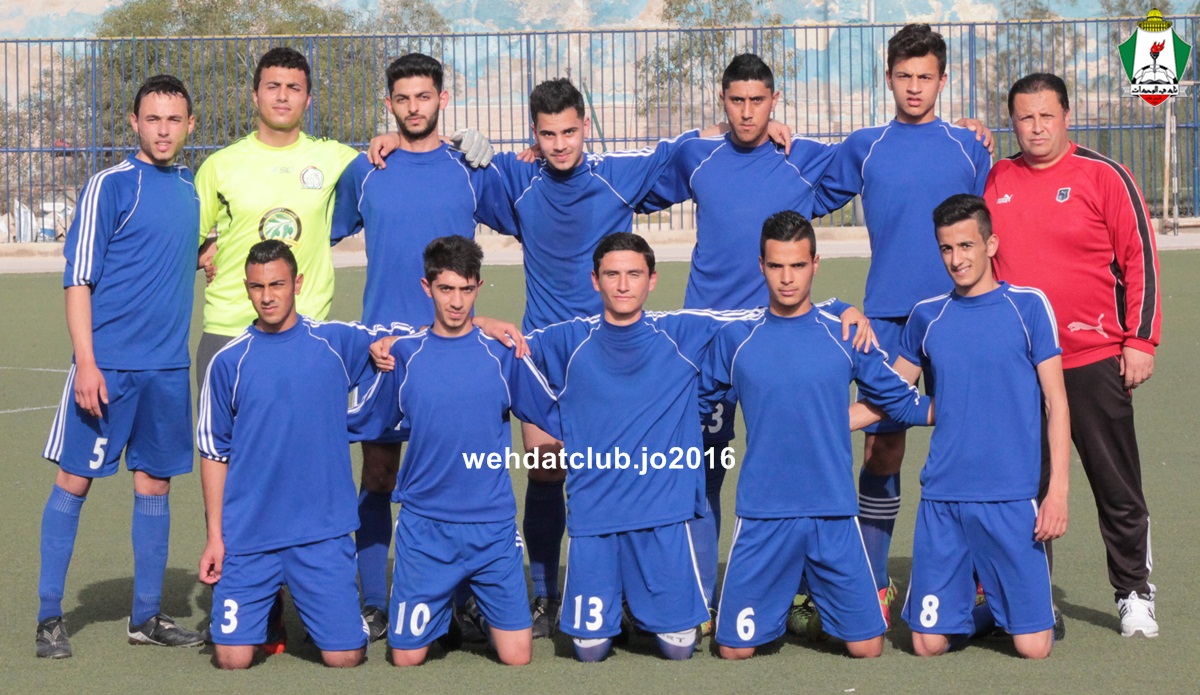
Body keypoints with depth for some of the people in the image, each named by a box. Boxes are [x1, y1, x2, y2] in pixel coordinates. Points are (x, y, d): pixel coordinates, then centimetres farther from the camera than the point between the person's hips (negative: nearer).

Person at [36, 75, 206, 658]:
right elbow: (78, 280, -9)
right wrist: (85, 362, -16)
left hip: (167, 368, 6)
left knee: (155, 483, 9)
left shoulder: (190, 187, 11)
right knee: (74, 480, -2)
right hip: (107, 365, -5)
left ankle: (146, 616, 17)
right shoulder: (109, 186, -7)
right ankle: (49, 617, 6)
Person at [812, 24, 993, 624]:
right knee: (882, 444, -2)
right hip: (886, 316, 0)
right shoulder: (863, 148, 8)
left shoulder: (969, 147, 9)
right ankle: (873, 585, 6)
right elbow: (810, 200, 19)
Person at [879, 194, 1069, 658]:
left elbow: (1056, 402, 0)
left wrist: (1058, 489, -7)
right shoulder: (927, 316, 8)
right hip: (941, 498, 3)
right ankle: (980, 606, 29)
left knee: (1033, 646, -6)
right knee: (928, 643, -1)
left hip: (1011, 498, -3)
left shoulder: (1028, 306, 0)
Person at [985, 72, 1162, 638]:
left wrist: (1140, 341, -8)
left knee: (1116, 486, 4)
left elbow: (1140, 259, -4)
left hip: (1093, 359, -3)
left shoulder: (1103, 177, -4)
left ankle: (1134, 595, 15)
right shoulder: (994, 182, 7)